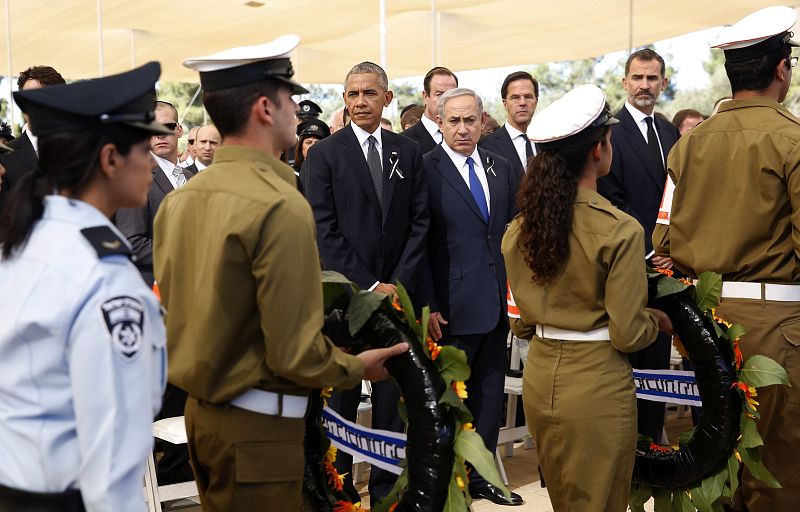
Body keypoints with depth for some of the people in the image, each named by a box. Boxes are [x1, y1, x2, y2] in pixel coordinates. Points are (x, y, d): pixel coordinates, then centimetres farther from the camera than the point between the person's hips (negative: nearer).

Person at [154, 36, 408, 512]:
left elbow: (184, 314, 10)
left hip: (201, 410, 8)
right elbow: (294, 352, -21)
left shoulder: (177, 200, 3)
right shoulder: (281, 205, -20)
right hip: (257, 421, -7)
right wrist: (357, 366, -4)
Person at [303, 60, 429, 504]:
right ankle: (339, 485, 15)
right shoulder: (324, 154, -1)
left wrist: (399, 284, -5)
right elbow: (324, 231, -7)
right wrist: (368, 285, -11)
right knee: (341, 395, 4)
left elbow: (419, 222, 6)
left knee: (392, 396, 7)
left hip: (397, 292, 3)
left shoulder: (408, 152, 9)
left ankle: (386, 484, 17)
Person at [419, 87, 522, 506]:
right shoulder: (425, 169, -7)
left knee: (490, 394, 14)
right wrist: (428, 306, -14)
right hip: (452, 306, -6)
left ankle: (481, 475, 28)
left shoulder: (501, 168, 11)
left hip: (497, 303, 6)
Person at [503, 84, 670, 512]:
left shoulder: (520, 228, 0)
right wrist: (656, 321, 6)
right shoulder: (620, 230, -17)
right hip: (597, 385, -6)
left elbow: (520, 323, 7)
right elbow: (627, 335, -14)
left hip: (539, 378, 6)